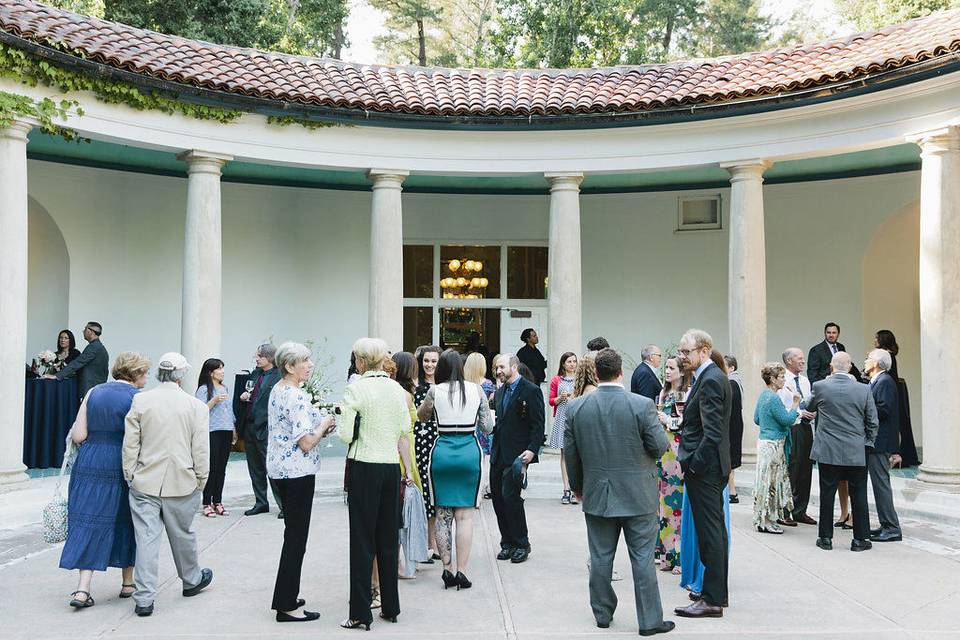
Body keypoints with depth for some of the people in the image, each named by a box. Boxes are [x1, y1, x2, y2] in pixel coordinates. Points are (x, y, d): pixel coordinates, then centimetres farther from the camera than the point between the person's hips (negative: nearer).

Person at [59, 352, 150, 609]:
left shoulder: (94, 393, 3)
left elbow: (78, 436, 0)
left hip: (90, 465, 3)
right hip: (123, 468, -3)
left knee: (89, 522, 6)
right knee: (126, 522, 13)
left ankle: (82, 589, -3)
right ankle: (128, 583, 24)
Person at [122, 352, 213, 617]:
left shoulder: (140, 401, -3)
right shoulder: (196, 406, -6)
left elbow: (130, 444, 0)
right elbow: (201, 451, -3)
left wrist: (129, 475, 9)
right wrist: (201, 481, 8)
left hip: (144, 482, 0)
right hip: (181, 483, 0)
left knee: (146, 537, 2)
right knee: (182, 535, 17)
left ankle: (144, 598, 2)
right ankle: (191, 580, 37)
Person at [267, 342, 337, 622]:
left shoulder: (276, 390, 9)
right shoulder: (296, 397, -21)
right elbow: (306, 442, -22)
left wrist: (319, 425, 13)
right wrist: (324, 424, -6)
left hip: (279, 470, 10)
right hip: (298, 472, -10)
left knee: (293, 533, 18)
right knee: (297, 537, -1)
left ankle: (286, 597, 25)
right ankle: (286, 605, 5)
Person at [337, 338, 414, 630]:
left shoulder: (355, 389, -11)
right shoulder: (396, 388, 4)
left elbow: (346, 435, -10)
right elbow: (405, 428, 9)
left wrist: (342, 414, 6)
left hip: (365, 467, -5)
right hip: (392, 466, 5)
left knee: (363, 539, 1)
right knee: (389, 537, 14)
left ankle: (361, 613, 5)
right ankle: (390, 606, 23)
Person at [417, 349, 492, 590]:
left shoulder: (435, 391, -2)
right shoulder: (476, 390, -1)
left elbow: (421, 415, 16)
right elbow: (488, 427, 3)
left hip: (442, 451, 0)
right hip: (469, 452, 0)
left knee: (443, 514, 10)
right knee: (465, 515, 4)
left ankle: (447, 568, 12)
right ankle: (461, 571, 2)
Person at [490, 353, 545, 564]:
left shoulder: (531, 391, -7)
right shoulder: (499, 392, 17)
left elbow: (538, 425, -11)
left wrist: (532, 450, -19)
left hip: (518, 453, -8)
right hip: (498, 454, 8)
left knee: (510, 495, -12)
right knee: (497, 496, 7)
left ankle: (521, 544, 3)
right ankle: (507, 543, 18)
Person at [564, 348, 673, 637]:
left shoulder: (575, 407, -5)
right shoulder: (642, 405, -15)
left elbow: (570, 454, 3)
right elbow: (660, 446, -10)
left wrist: (577, 486, 17)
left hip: (596, 496, 3)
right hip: (638, 496, -3)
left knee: (601, 558, 14)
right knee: (642, 558, 6)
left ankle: (603, 613, 25)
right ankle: (650, 620, 12)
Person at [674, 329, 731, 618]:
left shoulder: (710, 380, -17)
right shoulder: (712, 376, 14)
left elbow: (712, 431, -22)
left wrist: (694, 465, -18)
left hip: (704, 467, -11)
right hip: (711, 467, 11)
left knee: (709, 532, -4)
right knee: (714, 529, 16)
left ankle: (712, 600, 2)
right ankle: (718, 591, 26)